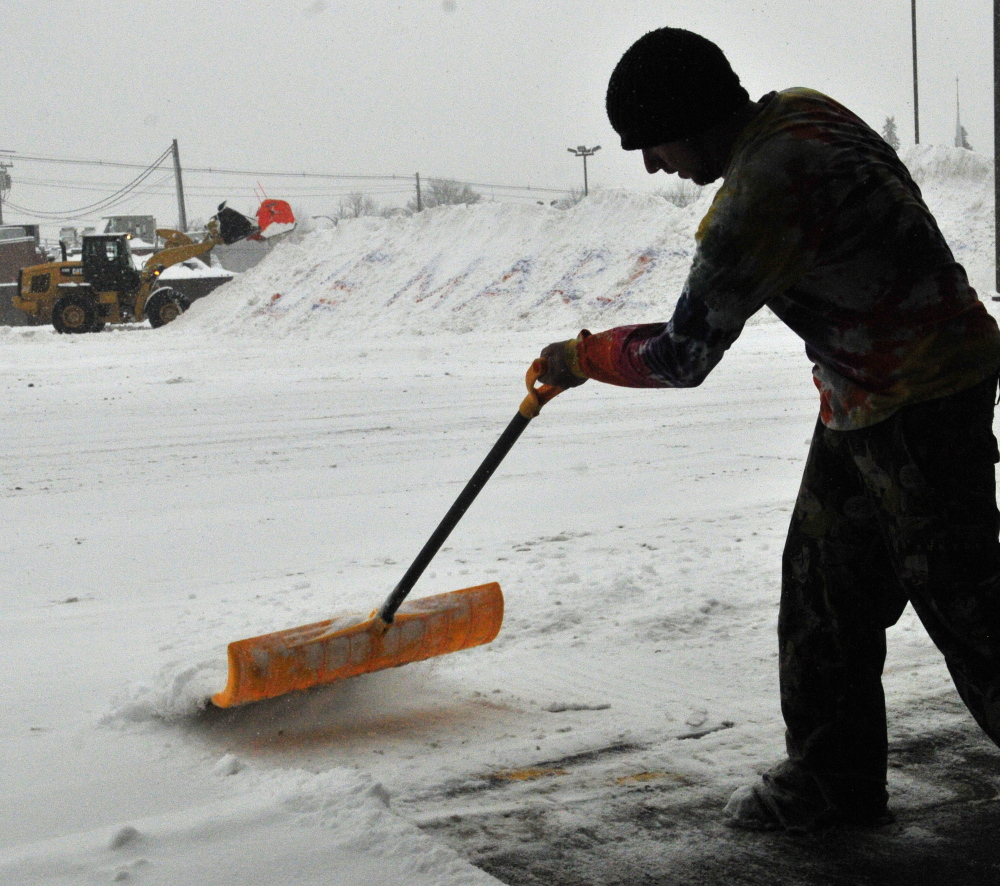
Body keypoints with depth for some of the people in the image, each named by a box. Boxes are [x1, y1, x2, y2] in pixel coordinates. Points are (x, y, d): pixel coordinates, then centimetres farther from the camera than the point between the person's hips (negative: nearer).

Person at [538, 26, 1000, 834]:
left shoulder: (764, 194, -27)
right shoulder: (796, 111, 1)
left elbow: (684, 355, -21)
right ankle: (835, 777, 22)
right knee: (822, 584, 13)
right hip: (863, 398, 10)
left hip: (924, 404, -10)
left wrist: (582, 357, -7)